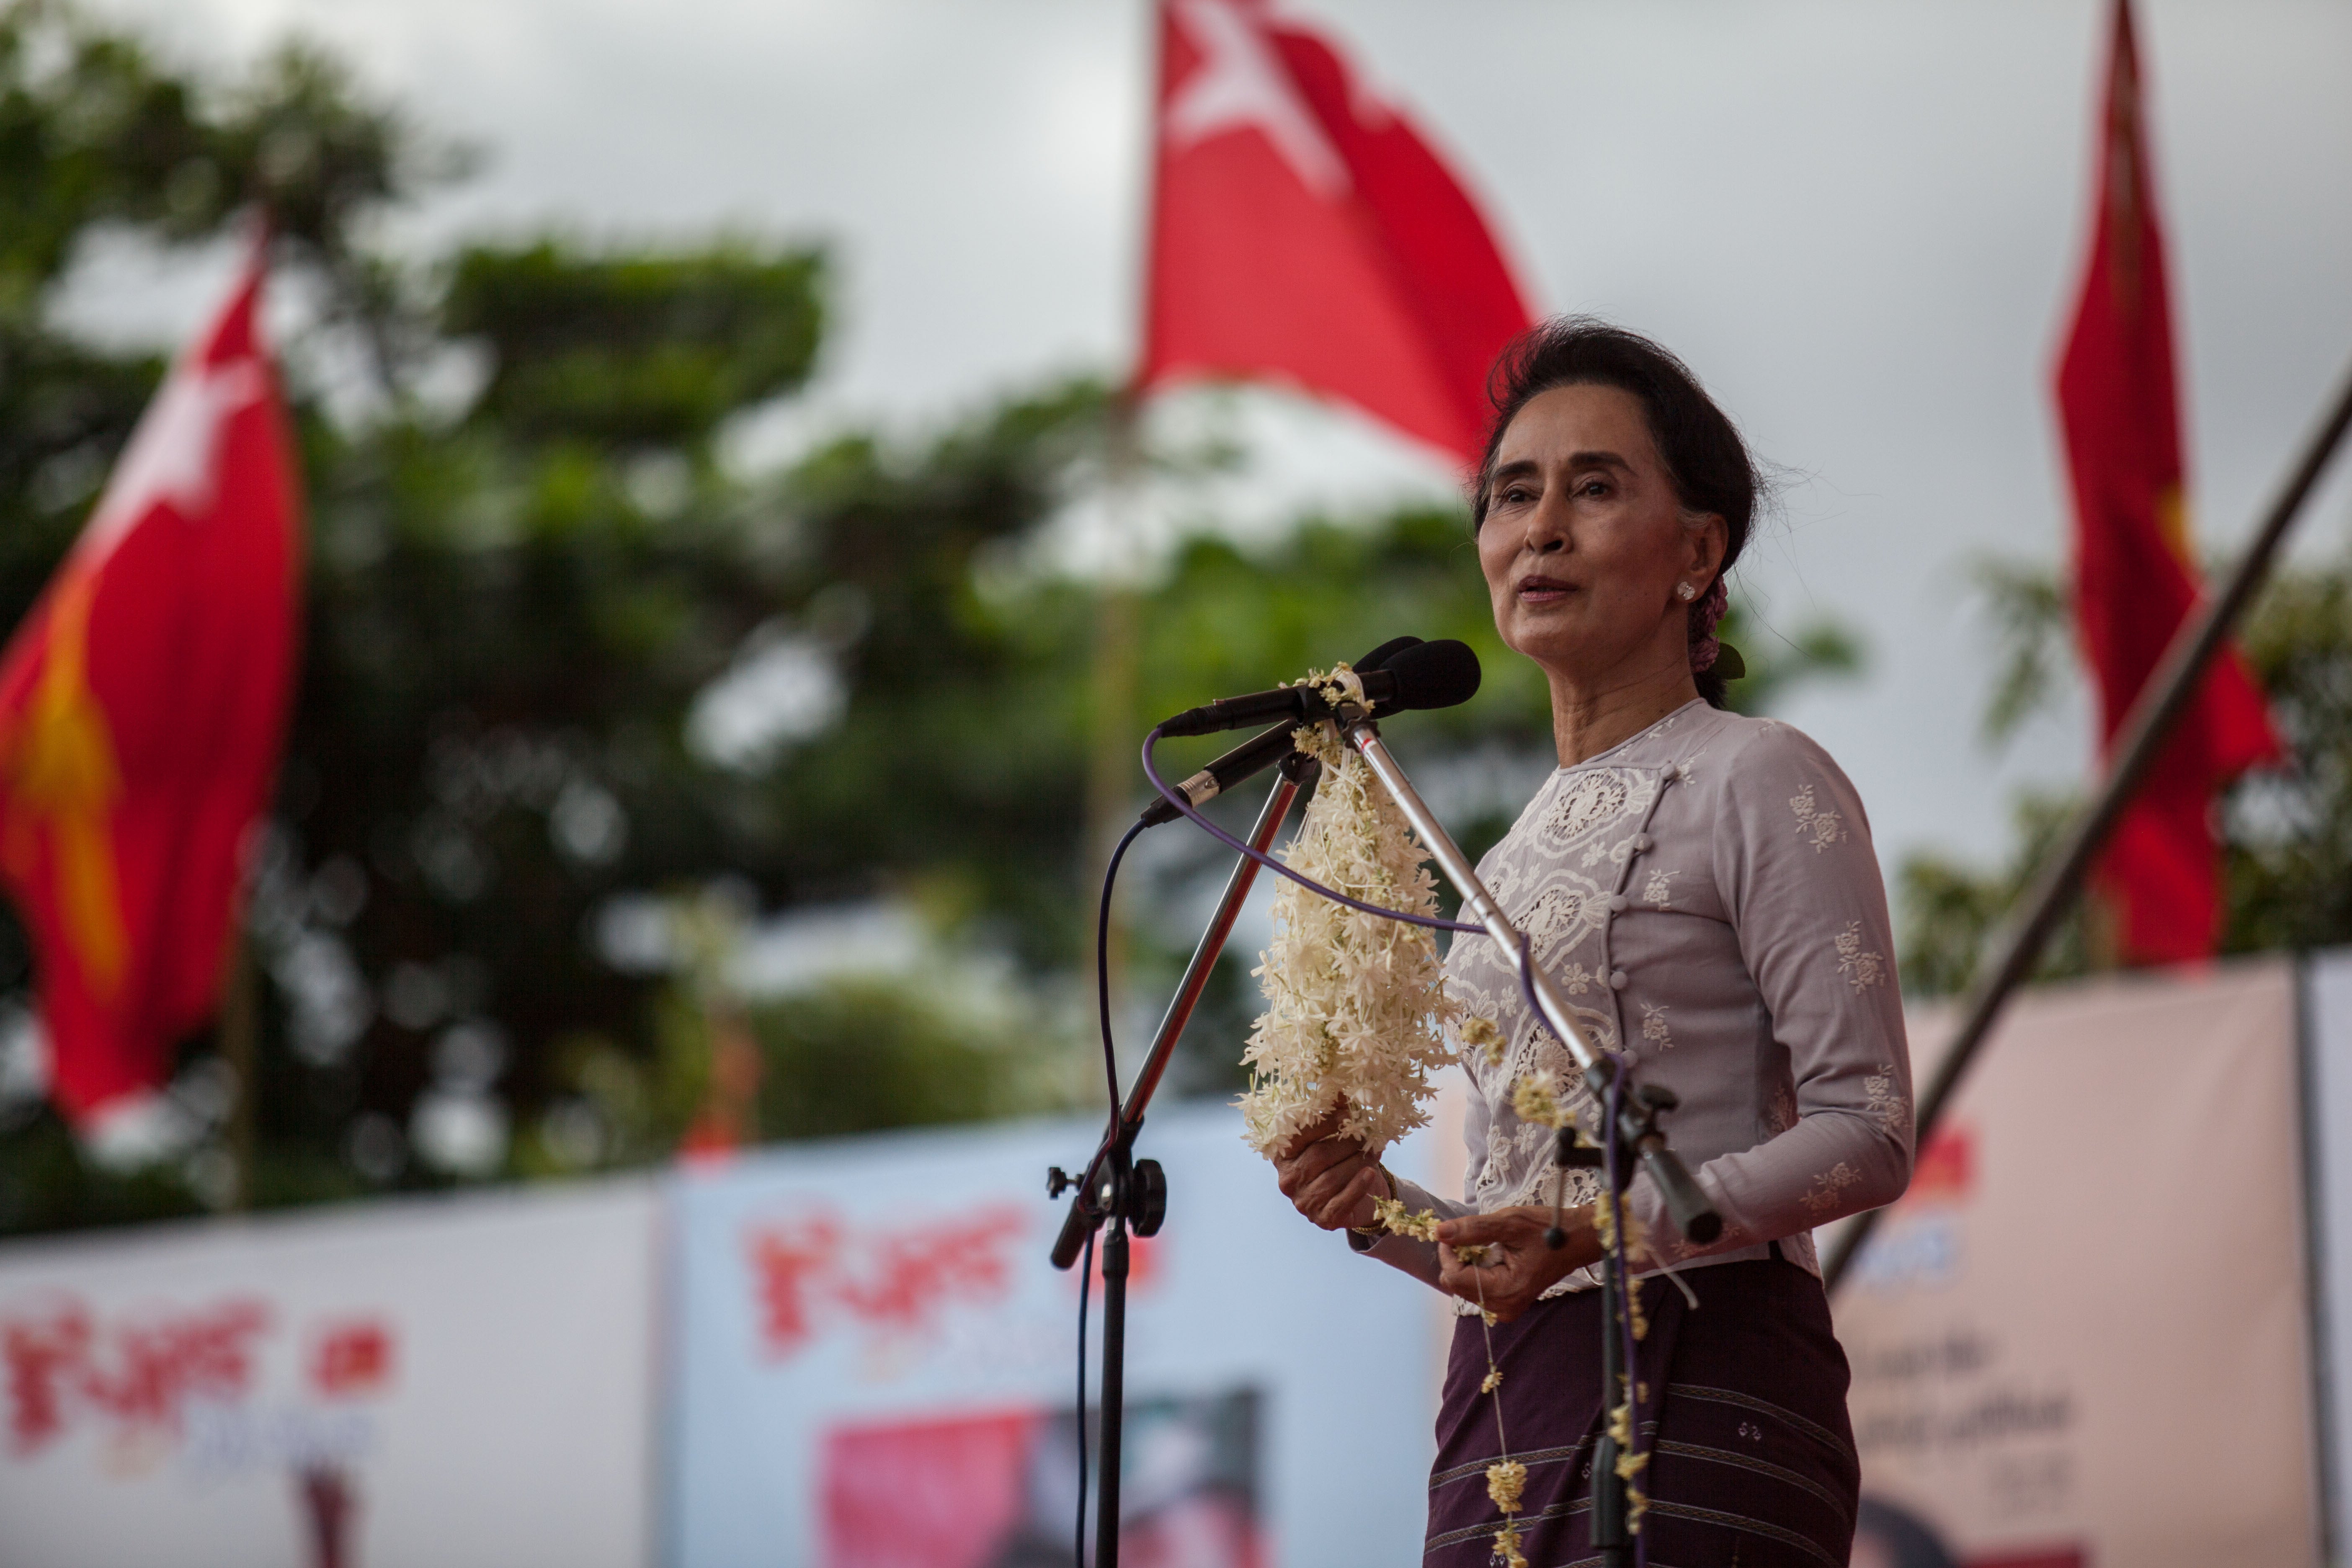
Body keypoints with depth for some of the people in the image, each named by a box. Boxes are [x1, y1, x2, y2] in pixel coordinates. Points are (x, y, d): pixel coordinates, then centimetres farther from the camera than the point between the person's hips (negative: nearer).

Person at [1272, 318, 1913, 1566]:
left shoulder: (1756, 783, -1)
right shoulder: (1517, 854, 21)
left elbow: (1866, 1132, -9)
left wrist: (1610, 1228, -20)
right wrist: (1384, 1211, 4)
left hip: (1701, 1387, -7)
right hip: (1505, 1402, 7)